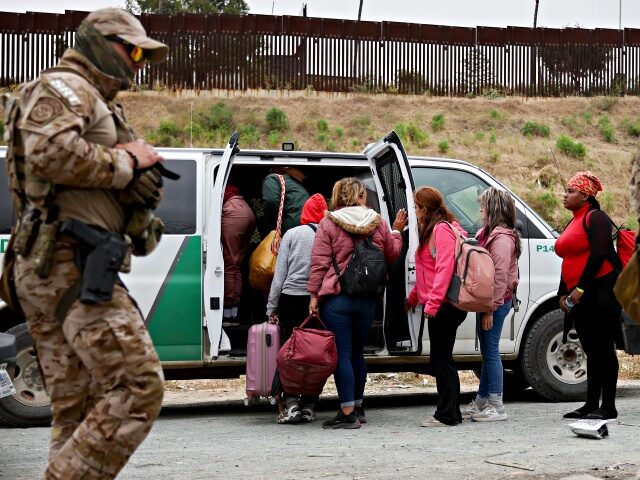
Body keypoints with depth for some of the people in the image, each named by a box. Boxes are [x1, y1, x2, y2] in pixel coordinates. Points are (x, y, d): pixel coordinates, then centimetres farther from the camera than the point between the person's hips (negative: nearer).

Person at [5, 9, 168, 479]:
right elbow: (50, 153, -24)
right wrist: (126, 162, -10)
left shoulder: (100, 106, 27)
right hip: (72, 264, -11)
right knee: (137, 389, -15)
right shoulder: (62, 88, -4)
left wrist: (144, 173, 4)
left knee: (77, 412, 8)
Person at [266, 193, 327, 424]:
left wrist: (271, 307, 4)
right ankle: (308, 406, 11)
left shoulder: (292, 234, 1)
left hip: (292, 298, -1)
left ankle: (291, 405, -4)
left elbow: (280, 273, 0)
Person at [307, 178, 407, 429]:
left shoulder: (328, 223, -5)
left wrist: (314, 294, -6)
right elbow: (392, 253, 17)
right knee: (357, 353, 18)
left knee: (342, 354, -3)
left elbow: (319, 262, -8)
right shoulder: (378, 222, 5)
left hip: (336, 298, -4)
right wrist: (396, 230, 32)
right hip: (368, 299, 4)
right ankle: (357, 407, 27)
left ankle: (348, 413, -7)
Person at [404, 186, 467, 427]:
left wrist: (432, 302, -24)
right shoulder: (431, 230, 20)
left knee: (441, 359, -6)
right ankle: (450, 413, 17)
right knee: (441, 359, 12)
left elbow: (445, 268, -21)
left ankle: (447, 414, -2)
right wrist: (413, 298, 27)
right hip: (437, 306, 10)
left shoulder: (442, 230, -12)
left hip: (443, 306, -10)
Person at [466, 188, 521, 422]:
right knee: (487, 352, 16)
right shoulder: (489, 234, 17)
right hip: (487, 301, 10)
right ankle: (482, 401, 25)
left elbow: (500, 276, -20)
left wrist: (490, 309, -21)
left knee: (491, 352, -6)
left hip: (496, 303, -10)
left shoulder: (502, 238, -15)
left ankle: (496, 406, -2)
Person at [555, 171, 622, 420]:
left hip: (601, 292, -9)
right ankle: (591, 404, 13)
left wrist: (580, 288, -19)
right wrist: (563, 293, 12)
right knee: (592, 350, 10)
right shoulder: (573, 224, 20)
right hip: (579, 296, 9)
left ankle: (608, 406, -4)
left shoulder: (595, 218, -7)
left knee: (603, 348, -7)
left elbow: (598, 254, -17)